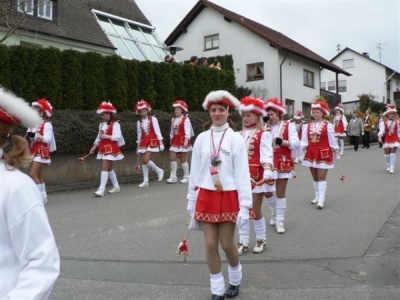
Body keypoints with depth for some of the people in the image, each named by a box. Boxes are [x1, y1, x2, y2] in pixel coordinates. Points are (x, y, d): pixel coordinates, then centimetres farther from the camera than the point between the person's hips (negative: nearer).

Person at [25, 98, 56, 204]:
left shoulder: (46, 124, -10)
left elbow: (48, 139, -20)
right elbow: (29, 135, 13)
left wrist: (36, 136, -27)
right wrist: (28, 137, -8)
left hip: (41, 152, -8)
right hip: (34, 152, 8)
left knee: (33, 174, -13)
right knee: (38, 175, 10)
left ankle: (41, 196, -6)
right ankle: (42, 197, 17)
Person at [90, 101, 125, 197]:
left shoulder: (115, 124, -10)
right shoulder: (101, 125, 13)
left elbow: (117, 137, -18)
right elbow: (98, 137, 16)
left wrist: (106, 136, -21)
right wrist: (94, 147, 7)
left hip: (111, 148, -8)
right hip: (103, 148, 8)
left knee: (104, 168, -12)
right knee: (109, 168, 13)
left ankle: (101, 189, -13)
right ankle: (116, 186, 26)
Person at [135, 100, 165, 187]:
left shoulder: (153, 119, -5)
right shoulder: (139, 122, 6)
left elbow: (157, 131, -7)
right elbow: (139, 134, 12)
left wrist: (161, 143, -11)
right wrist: (138, 146, 11)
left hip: (152, 141, -5)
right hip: (143, 142, 5)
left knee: (146, 160, -17)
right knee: (143, 161, 4)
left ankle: (159, 171, 6)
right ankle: (145, 181, 11)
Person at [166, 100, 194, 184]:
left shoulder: (185, 119, -9)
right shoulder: (173, 120, 11)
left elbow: (187, 132, -16)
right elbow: (172, 132, 15)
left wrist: (186, 141, -26)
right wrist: (171, 140, 13)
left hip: (182, 141, -6)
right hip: (175, 141, 6)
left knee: (183, 159, 1)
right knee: (172, 158, -2)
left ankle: (186, 177, 13)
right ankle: (173, 177, 2)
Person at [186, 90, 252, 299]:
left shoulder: (236, 139, -7)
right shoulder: (201, 138, 2)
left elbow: (242, 173, -8)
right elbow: (195, 171, 8)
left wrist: (244, 205, -12)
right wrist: (191, 199, 9)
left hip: (228, 197, -3)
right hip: (206, 196, 3)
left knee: (227, 244, 5)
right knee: (210, 244, 5)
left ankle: (235, 280, 35)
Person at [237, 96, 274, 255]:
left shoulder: (263, 134, -8)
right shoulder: (240, 135, 7)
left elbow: (267, 156, -17)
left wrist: (267, 174, -30)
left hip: (257, 176, -4)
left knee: (255, 210, 6)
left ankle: (261, 239, 27)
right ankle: (243, 242, 18)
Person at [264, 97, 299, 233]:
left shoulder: (289, 126, -2)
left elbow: (296, 143, -10)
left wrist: (283, 142, -25)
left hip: (283, 163, -2)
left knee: (281, 193, 2)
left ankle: (280, 221, 12)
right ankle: (275, 213, 34)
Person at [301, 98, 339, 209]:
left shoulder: (328, 125, -7)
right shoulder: (308, 126, 3)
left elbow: (332, 140, -3)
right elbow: (304, 141, 1)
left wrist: (337, 153, -1)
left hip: (323, 154, -4)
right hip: (311, 154, 5)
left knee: (322, 177, -7)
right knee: (315, 177, 13)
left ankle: (321, 200, -8)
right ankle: (317, 196, 24)